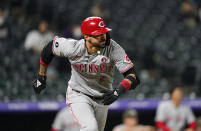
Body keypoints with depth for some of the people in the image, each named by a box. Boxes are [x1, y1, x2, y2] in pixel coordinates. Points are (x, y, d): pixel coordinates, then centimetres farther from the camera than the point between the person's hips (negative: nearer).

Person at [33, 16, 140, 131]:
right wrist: (41, 77, 4)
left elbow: (133, 76, -27)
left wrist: (119, 90, -47)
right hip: (78, 95, -3)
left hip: (102, 99, 3)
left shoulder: (113, 48, -25)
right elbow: (49, 48, -5)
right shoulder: (73, 48, -25)